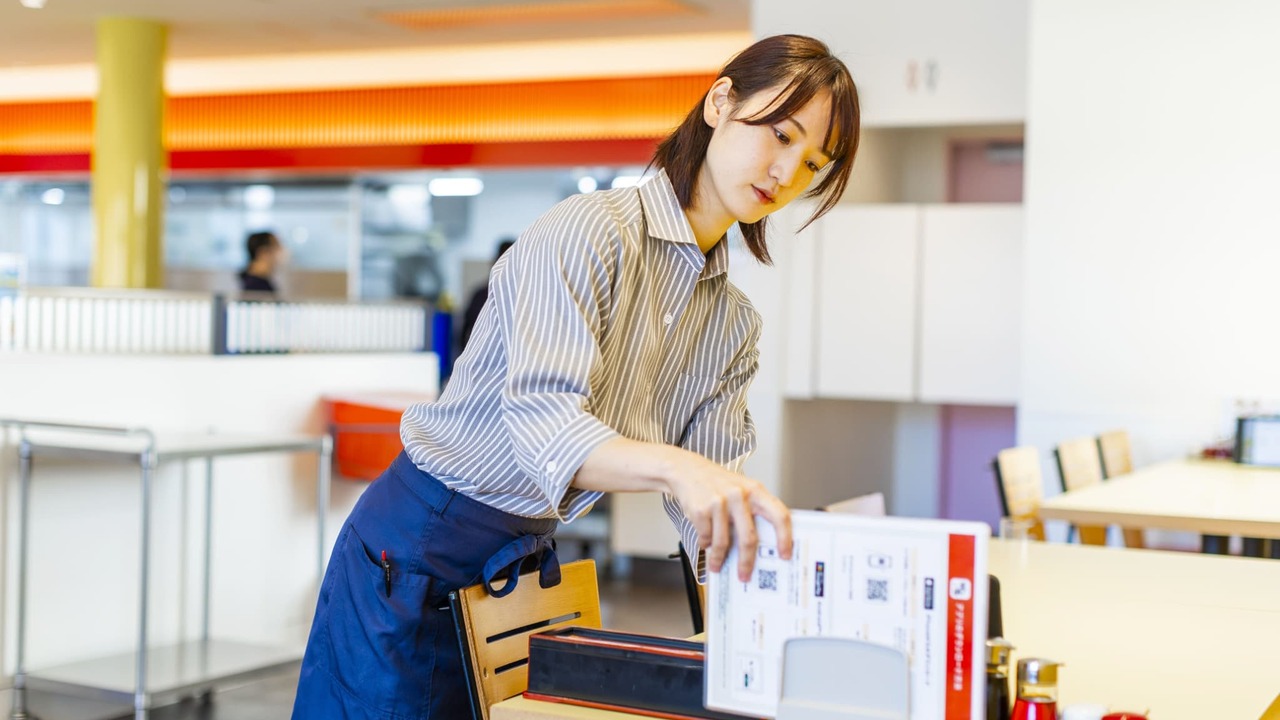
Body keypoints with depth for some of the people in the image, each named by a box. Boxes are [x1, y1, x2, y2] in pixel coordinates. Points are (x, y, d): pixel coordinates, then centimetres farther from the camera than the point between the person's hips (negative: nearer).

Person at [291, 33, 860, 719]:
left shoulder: (734, 326, 6)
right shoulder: (592, 230, -18)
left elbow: (713, 498, -1)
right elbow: (541, 419, -31)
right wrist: (675, 466, -49)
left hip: (526, 561, 7)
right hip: (417, 552, -7)